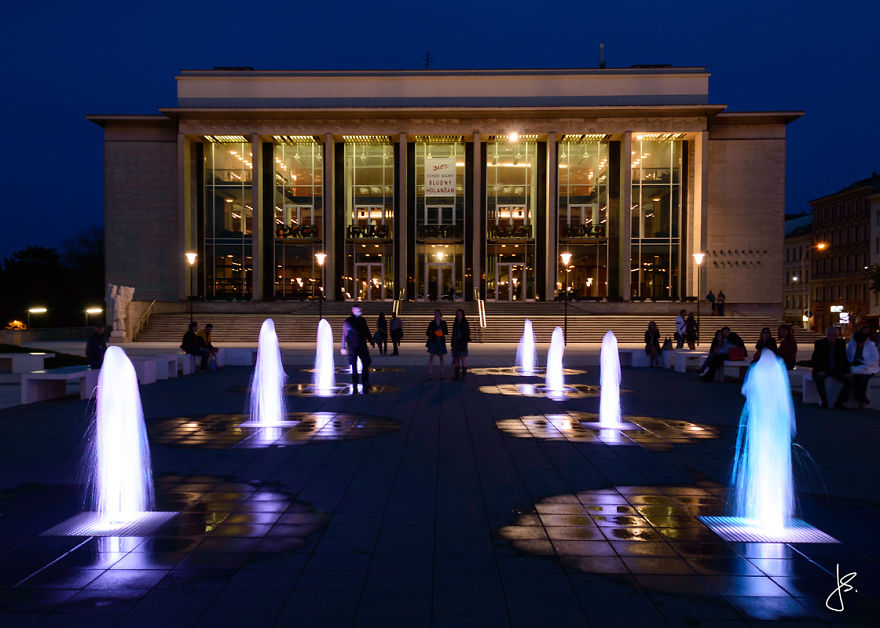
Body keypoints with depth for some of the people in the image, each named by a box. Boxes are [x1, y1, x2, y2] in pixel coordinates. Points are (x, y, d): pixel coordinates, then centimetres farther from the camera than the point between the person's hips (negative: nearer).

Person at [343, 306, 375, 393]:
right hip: (352, 347, -3)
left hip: (362, 346, 3)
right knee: (354, 368, 1)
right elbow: (344, 335, -2)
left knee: (366, 365, -2)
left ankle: (366, 386, 7)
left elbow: (367, 332, 19)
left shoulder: (363, 320, 9)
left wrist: (372, 341, 15)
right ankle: (354, 388, 9)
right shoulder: (348, 322, -3)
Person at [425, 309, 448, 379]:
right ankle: (430, 374, -6)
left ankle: (442, 374, 9)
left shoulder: (443, 323, 8)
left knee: (441, 358, 4)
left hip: (441, 342, 1)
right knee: (431, 357, -6)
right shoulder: (432, 323, 5)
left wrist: (442, 331, -14)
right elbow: (427, 333, 5)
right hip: (433, 342, -1)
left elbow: (446, 332, 6)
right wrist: (434, 333, -13)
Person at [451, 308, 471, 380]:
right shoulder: (455, 323, 13)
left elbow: (468, 333, -5)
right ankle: (456, 375, 8)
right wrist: (452, 344, 12)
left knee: (463, 358, -6)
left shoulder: (465, 323, -2)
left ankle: (464, 374, -3)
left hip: (463, 342, -5)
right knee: (456, 358, 4)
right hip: (456, 343, 5)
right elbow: (453, 334, 15)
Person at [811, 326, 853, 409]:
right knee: (819, 379, -35)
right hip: (823, 370, -3)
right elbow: (815, 359, -6)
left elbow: (844, 359, 7)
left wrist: (847, 371, -8)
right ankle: (824, 402, -19)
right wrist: (819, 371, -21)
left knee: (850, 380, -21)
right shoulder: (819, 343, -5)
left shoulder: (841, 343, 3)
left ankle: (838, 402, -11)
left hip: (836, 369, 3)